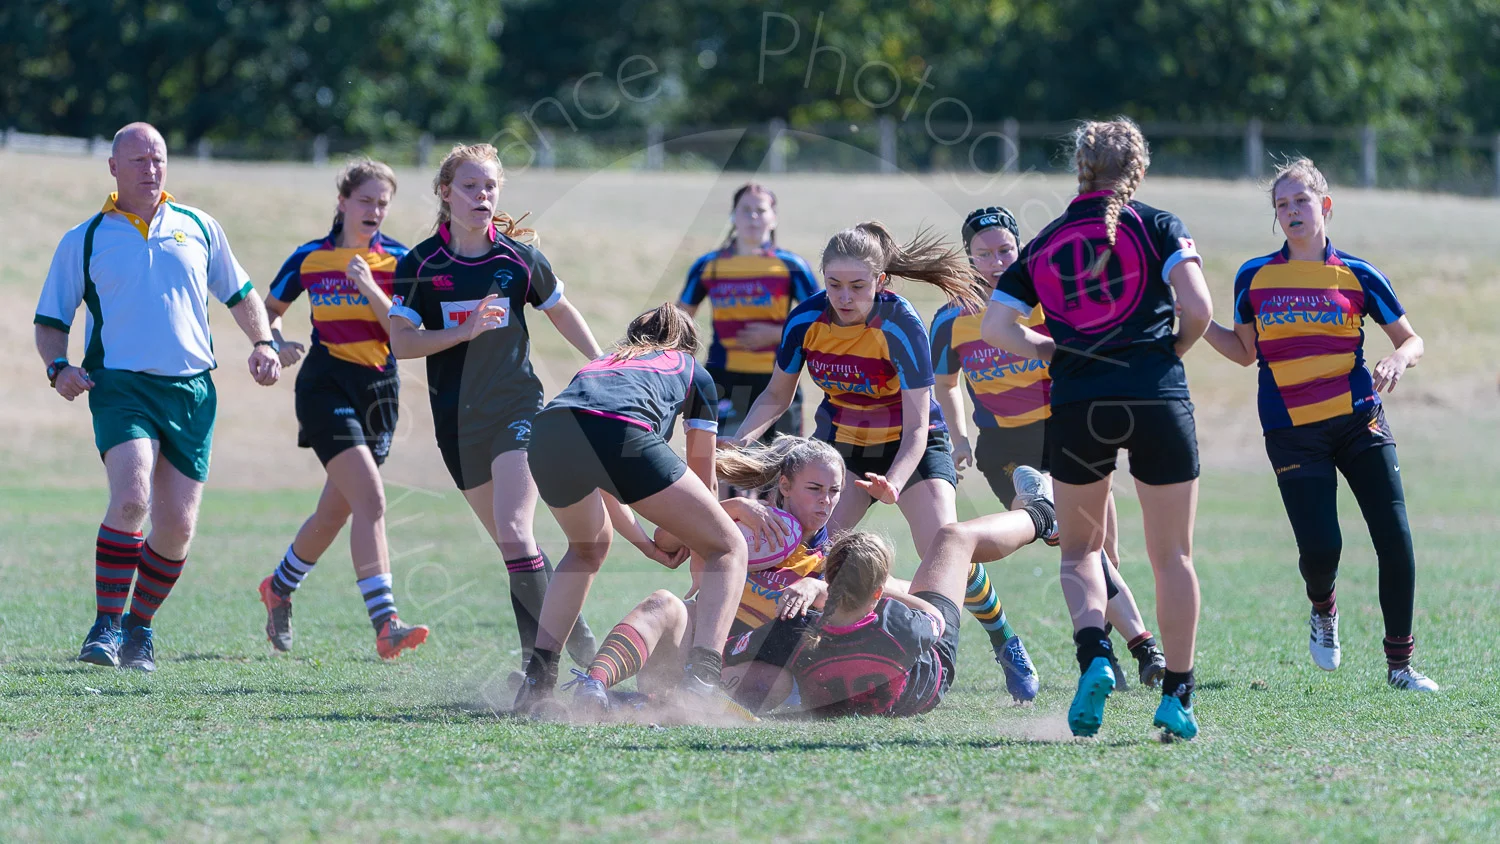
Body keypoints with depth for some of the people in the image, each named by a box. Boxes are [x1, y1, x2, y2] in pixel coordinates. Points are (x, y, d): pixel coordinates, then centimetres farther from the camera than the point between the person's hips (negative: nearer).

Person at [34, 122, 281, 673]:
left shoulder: (199, 228, 14)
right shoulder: (83, 241, 8)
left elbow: (239, 294, 25)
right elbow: (51, 321, 11)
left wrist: (263, 342, 8)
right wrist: (59, 367, -8)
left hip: (191, 391, 3)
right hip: (120, 386, -3)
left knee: (177, 527, -1)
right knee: (130, 499, -25)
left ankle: (140, 628, 19)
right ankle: (107, 624, -17)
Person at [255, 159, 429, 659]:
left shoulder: (397, 261, 4)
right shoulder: (309, 259, 3)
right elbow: (268, 310, 17)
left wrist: (369, 288, -17)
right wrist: (278, 344, -3)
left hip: (379, 389, 4)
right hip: (326, 384, -4)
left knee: (335, 512, 13)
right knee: (370, 500, -21)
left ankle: (279, 588, 42)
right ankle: (385, 625, -27)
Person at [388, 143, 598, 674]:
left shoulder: (520, 259, -2)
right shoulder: (420, 265, -2)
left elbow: (561, 312, 15)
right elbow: (401, 342, -6)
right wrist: (465, 331, -18)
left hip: (516, 406, -2)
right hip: (456, 419, 2)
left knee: (514, 534, -19)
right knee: (508, 543, 7)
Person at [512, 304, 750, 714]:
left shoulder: (604, 362, 43)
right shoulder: (694, 374, 33)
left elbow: (595, 480, 46)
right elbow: (705, 482, 38)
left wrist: (646, 544, 51)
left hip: (547, 434, 5)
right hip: (622, 434, -5)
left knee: (588, 548, 35)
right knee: (729, 549, 10)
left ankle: (537, 678, 24)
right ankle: (701, 680, -10)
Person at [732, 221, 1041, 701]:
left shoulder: (901, 326, -29)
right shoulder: (807, 320, -18)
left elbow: (916, 427, -28)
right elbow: (777, 396, -2)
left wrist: (893, 485, -45)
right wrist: (739, 441, -21)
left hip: (911, 447, -3)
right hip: (840, 444, 4)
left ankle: (1006, 644, 5)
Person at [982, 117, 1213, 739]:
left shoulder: (1043, 245, 11)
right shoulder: (1157, 226, 3)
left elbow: (995, 327, 5)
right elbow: (1198, 306, -9)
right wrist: (1176, 349, 9)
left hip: (1077, 407, 2)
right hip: (1157, 402, -2)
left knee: (1080, 548, 17)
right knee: (1172, 555, 9)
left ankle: (1093, 654, -9)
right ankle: (1177, 694, 8)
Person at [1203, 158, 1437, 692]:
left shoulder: (1357, 275, 3)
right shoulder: (1254, 277, 6)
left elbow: (1412, 340, 8)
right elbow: (1245, 351, 16)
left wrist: (1397, 360, -14)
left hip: (1358, 422, 0)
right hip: (1292, 432, 0)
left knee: (1395, 539, -9)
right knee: (1319, 547, -14)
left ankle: (1400, 663, 6)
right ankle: (1323, 609, 24)